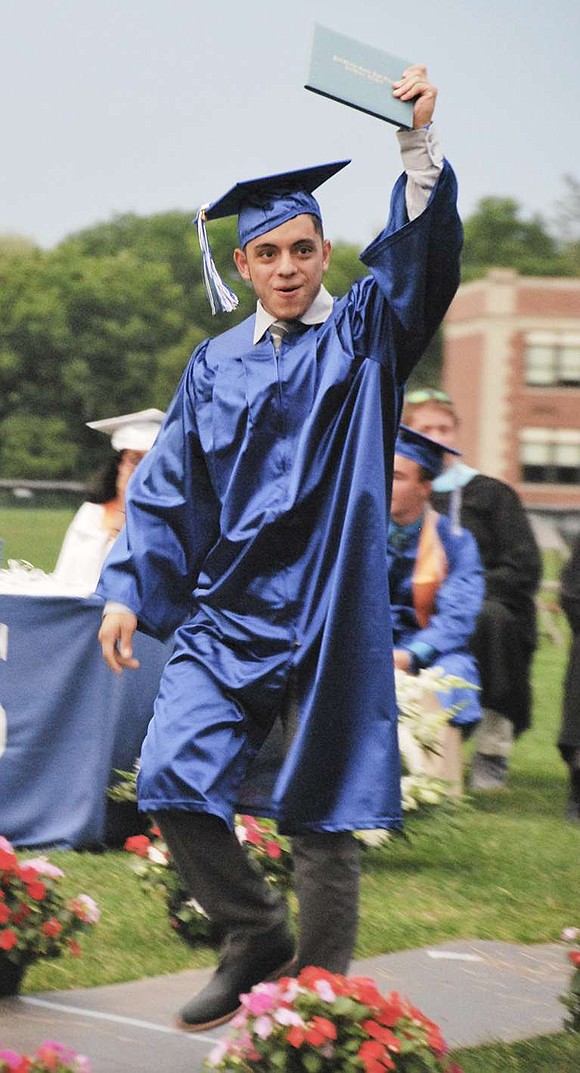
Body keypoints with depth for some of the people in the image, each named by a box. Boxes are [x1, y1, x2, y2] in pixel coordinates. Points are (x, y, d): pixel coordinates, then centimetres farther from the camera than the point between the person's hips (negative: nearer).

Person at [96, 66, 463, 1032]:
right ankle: (255, 939, 12)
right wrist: (127, 590, 3)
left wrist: (420, 144, -29)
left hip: (327, 614, -3)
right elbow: (166, 488, 12)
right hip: (226, 615, 3)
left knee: (320, 812, 1)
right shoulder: (216, 365, 9)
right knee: (173, 780, -9)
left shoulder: (361, 338, 2)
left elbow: (420, 255, -15)